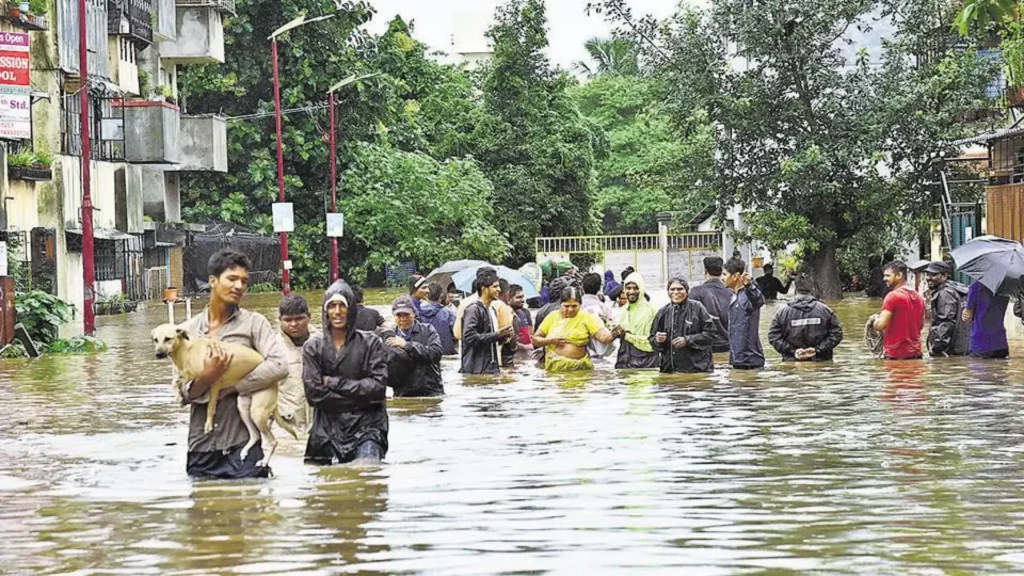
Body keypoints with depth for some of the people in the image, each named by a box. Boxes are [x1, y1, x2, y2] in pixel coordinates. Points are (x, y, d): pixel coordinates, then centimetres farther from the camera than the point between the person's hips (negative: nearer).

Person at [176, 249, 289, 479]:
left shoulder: (254, 323, 4)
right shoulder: (188, 330, 9)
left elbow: (279, 366, -12)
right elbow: (184, 392, 4)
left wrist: (231, 386, -12)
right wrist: (206, 379, -17)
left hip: (243, 443, -2)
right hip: (201, 445, 2)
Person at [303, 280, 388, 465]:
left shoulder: (370, 343, 6)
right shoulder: (313, 347, 7)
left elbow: (379, 387, -5)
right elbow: (314, 394, -4)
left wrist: (335, 383, -6)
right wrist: (361, 396, -7)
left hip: (366, 427, -1)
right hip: (328, 431, 1)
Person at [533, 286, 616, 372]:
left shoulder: (586, 317, 1)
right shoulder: (553, 317, 8)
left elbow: (604, 336, -10)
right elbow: (535, 340, 11)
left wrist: (611, 335, -29)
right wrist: (549, 341, -6)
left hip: (579, 369, -1)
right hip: (553, 369, 1)